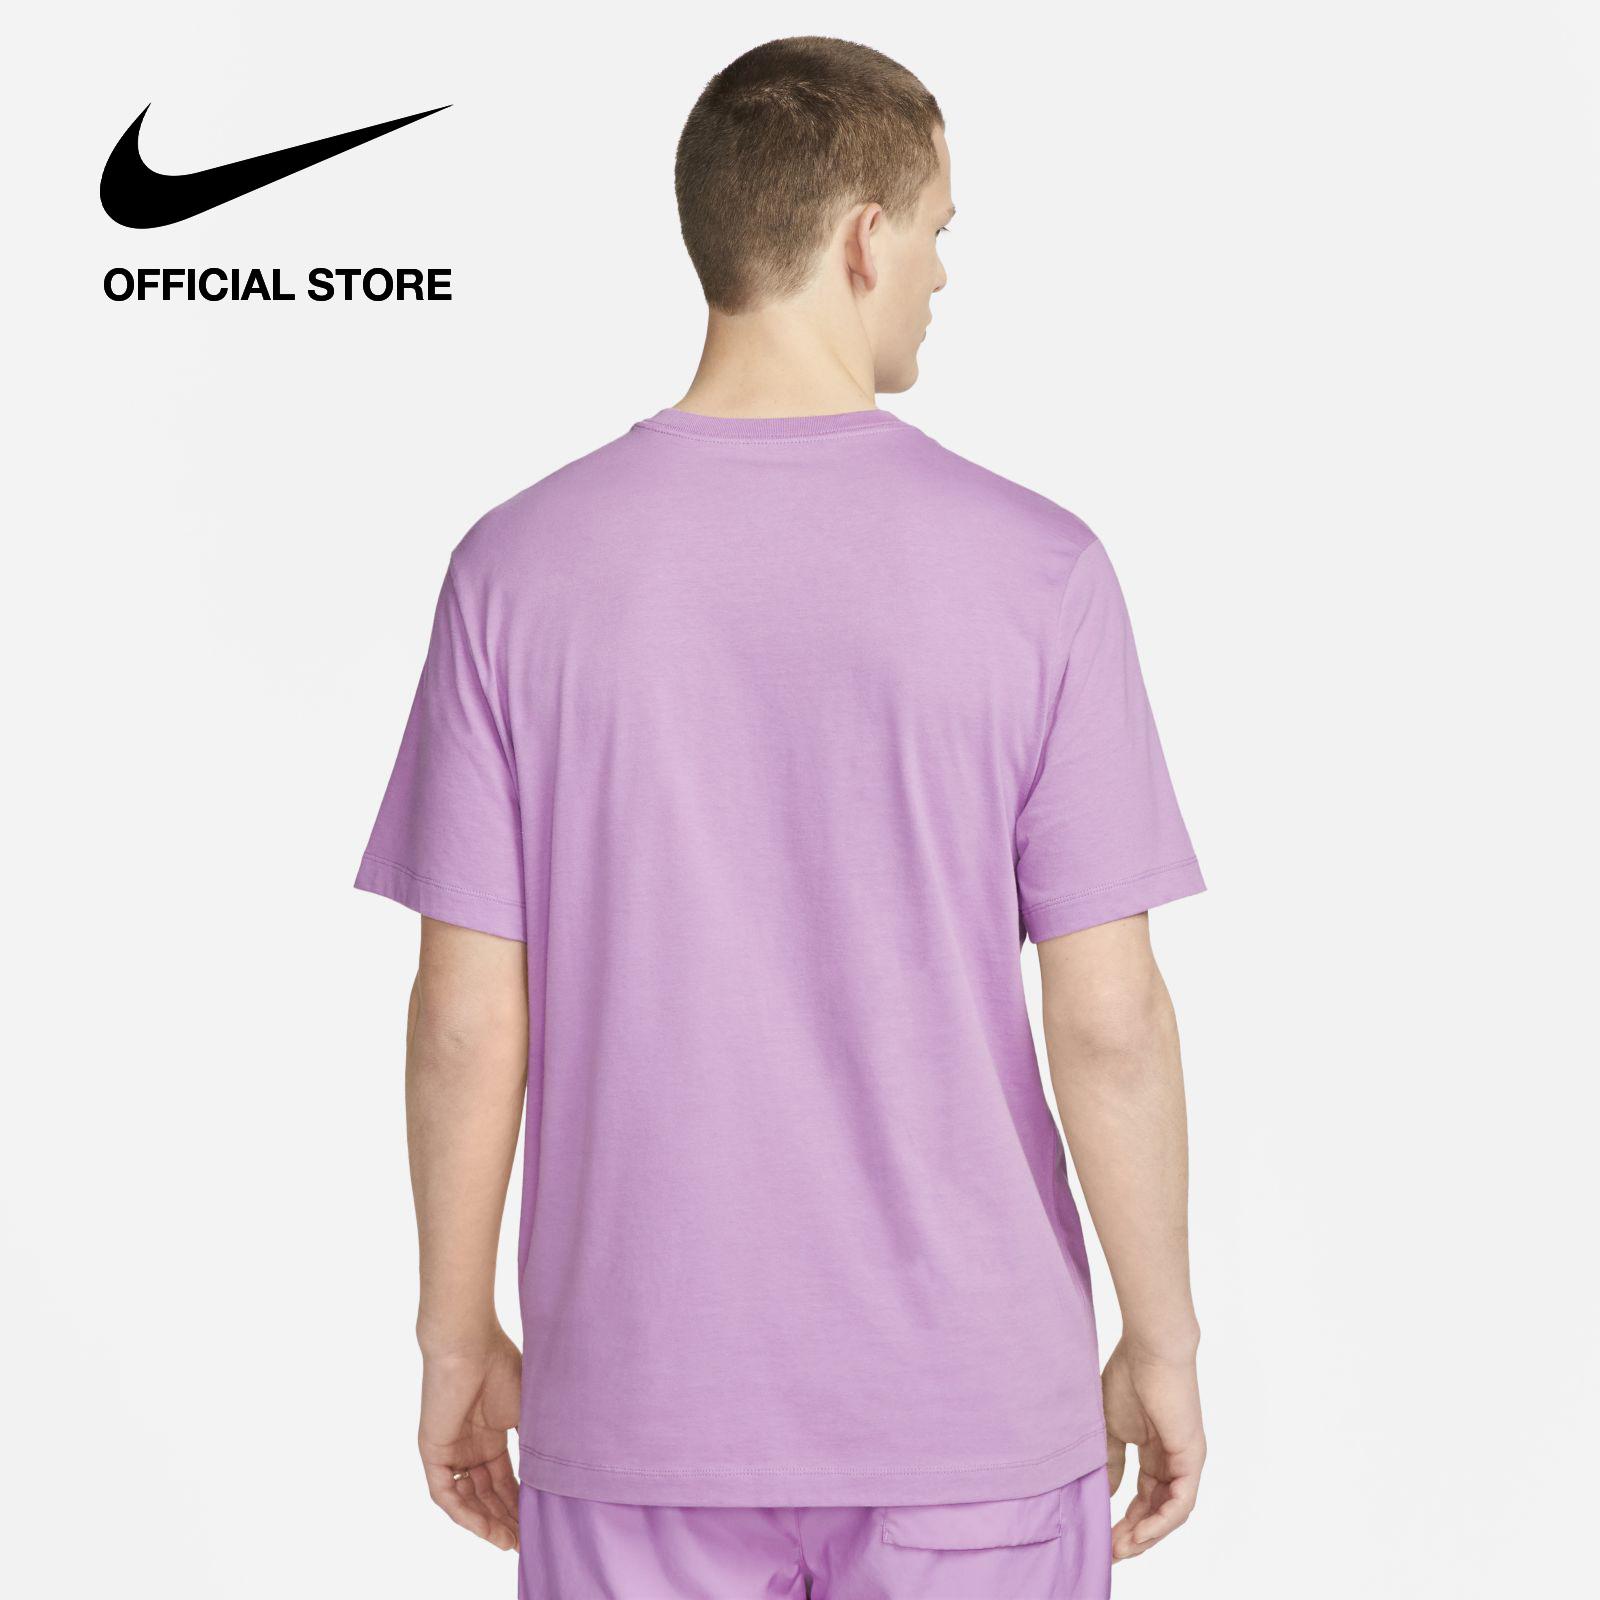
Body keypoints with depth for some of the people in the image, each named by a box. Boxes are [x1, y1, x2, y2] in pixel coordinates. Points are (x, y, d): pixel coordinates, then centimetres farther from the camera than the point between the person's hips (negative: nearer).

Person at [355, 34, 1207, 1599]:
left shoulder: (520, 571, -7)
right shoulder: (1032, 571, -11)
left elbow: (466, 1019, -6)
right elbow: (1109, 1018, -10)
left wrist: (457, 1335, 7)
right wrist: (1161, 1343, 3)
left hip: (642, 1404, 1)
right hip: (967, 1411, -1)